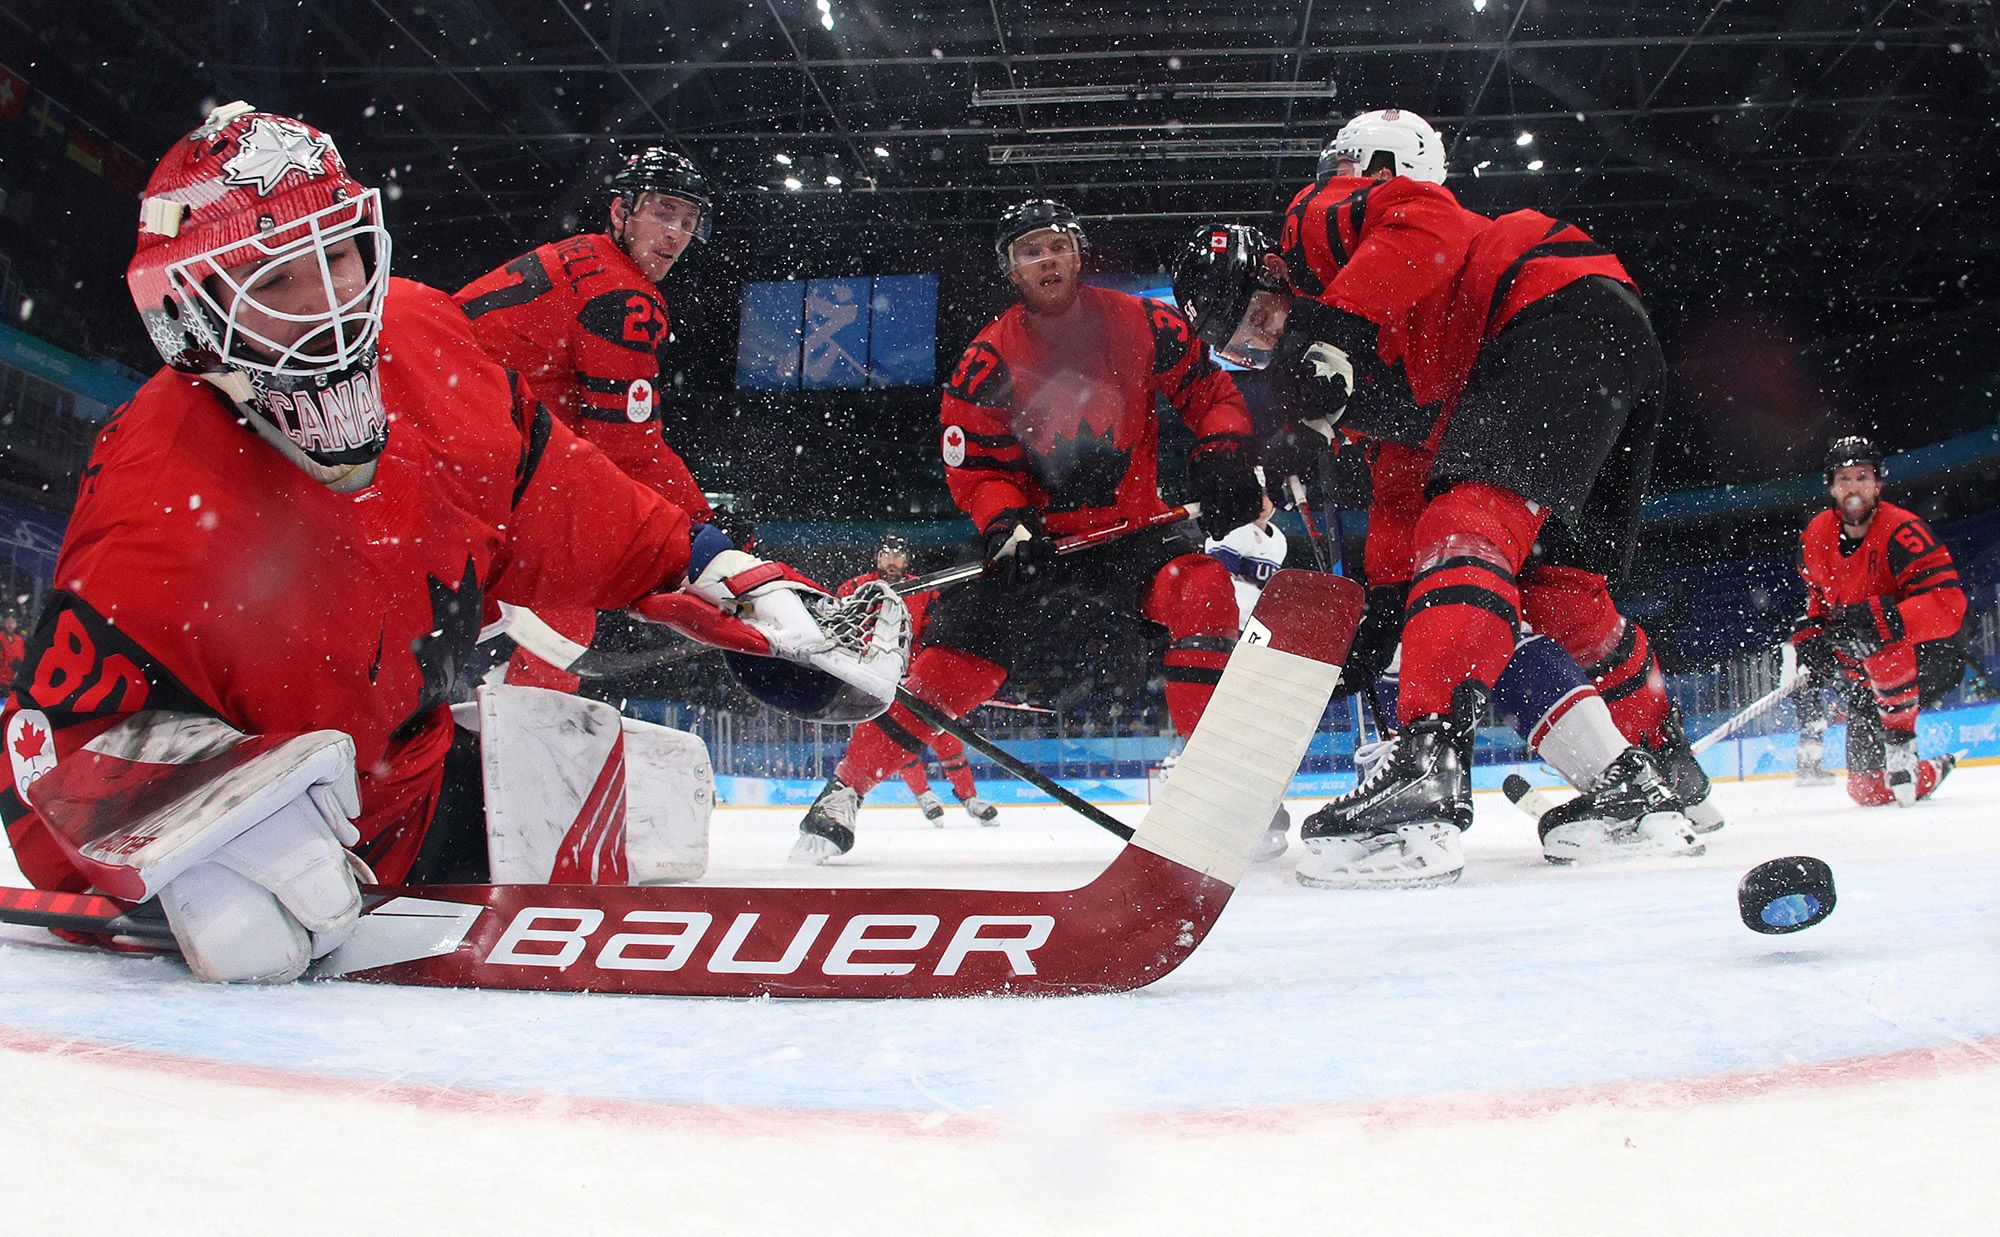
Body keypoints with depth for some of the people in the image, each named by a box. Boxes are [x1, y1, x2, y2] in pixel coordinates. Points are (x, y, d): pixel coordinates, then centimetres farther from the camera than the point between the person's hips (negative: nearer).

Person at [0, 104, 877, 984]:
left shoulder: (424, 340, -15)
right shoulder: (165, 504, -34)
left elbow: (556, 501, 1)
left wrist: (709, 568, 1)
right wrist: (198, 821, -52)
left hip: (411, 742, 5)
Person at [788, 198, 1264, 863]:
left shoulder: (1144, 325, -7)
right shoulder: (987, 361, -6)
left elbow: (1212, 393, 1)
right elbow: (974, 467, -4)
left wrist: (1222, 458, -17)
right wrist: (1006, 525, -22)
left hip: (1133, 527, 0)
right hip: (1037, 536, 0)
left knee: (1199, 585, -29)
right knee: (959, 651, -9)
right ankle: (847, 786, 8)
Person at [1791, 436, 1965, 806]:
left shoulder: (1901, 531, -24)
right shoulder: (1816, 537, -2)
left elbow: (1949, 605, -34)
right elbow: (1818, 603, 15)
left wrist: (1877, 619, -45)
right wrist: (1810, 642, -3)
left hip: (1927, 655, -7)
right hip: (1868, 677, 7)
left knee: (1880, 645, -41)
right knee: (1868, 789, 4)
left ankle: (1901, 747, -27)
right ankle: (1934, 771, 35)